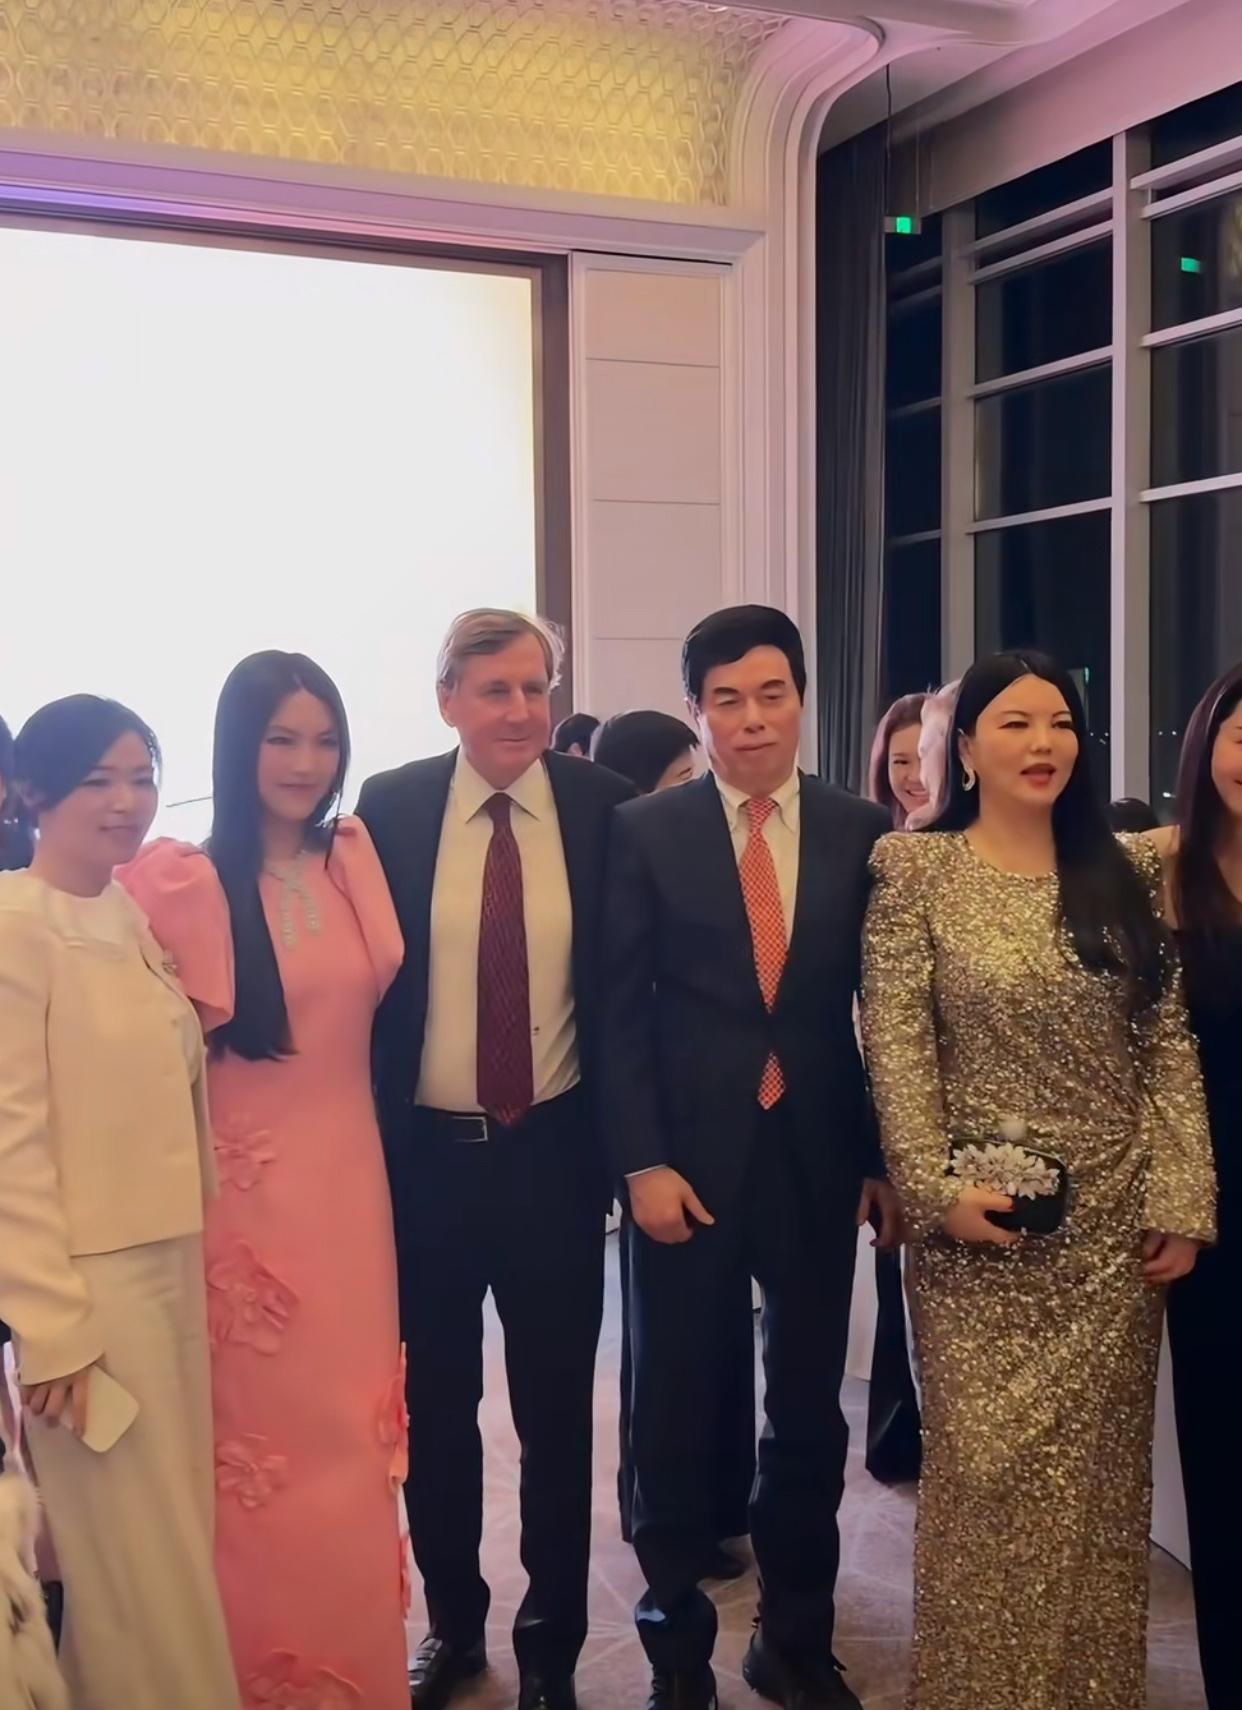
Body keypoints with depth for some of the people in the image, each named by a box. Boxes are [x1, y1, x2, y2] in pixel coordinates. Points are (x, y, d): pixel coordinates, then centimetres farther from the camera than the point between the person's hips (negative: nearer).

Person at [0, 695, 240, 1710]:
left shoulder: (133, 920, 8)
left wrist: (203, 1257, 9)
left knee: (179, 1537, 17)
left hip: (174, 1263, 7)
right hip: (89, 1279, -7)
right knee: (132, 1560, 5)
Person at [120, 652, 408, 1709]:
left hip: (349, 1181, 5)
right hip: (247, 1190, -5)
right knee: (267, 1432, 7)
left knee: (351, 1430, 15)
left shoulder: (354, 858, 3)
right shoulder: (186, 882, -12)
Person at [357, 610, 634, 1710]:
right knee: (436, 1403, 16)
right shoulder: (390, 809, -4)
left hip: (553, 1152, 0)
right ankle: (452, 1621, 37)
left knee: (556, 1407, 12)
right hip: (423, 1154, 1)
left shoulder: (604, 808, -5)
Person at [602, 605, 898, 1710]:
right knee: (675, 1405, 10)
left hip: (819, 1155, 2)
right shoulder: (646, 833, -2)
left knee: (809, 1403, 12)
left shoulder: (863, 833, 2)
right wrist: (643, 1162, -10)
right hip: (687, 1158, -1)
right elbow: (620, 1009, -4)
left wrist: (885, 1157, 2)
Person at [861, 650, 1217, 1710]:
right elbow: (896, 1048, -7)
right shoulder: (915, 874, -3)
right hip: (982, 1224, -3)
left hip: (1115, 1224, 3)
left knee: (1099, 1470, 11)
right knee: (988, 1467, 2)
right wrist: (934, 1188, -14)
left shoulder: (1128, 875, 6)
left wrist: (1180, 1204, -4)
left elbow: (1171, 1046, 2)